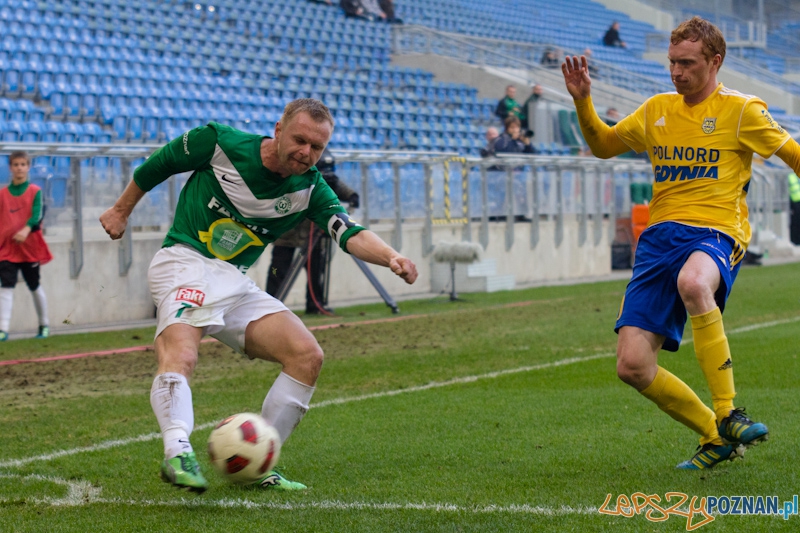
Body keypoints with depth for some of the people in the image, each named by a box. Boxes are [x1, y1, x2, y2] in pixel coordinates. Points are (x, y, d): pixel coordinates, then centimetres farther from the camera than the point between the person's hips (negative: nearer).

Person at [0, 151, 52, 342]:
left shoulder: (35, 191, 0)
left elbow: (37, 215, -14)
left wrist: (26, 230, -32)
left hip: (30, 247, -1)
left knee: (35, 286, 11)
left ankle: (44, 325, 27)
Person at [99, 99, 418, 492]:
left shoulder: (309, 189, -1)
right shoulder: (220, 143, -10)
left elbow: (350, 234, -16)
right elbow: (158, 164, 7)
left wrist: (390, 257, -37)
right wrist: (121, 210, 18)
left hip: (235, 283, 5)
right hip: (184, 264, -5)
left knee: (307, 356, -7)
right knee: (179, 356, -33)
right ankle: (178, 452, -51)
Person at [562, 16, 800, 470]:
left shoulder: (740, 110, 2)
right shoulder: (657, 110, 17)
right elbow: (604, 145, 28)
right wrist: (583, 101, 13)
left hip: (716, 233, -6)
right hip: (660, 236, 6)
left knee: (693, 283, -44)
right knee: (633, 366, -8)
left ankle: (728, 415, -35)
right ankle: (717, 437, 12)